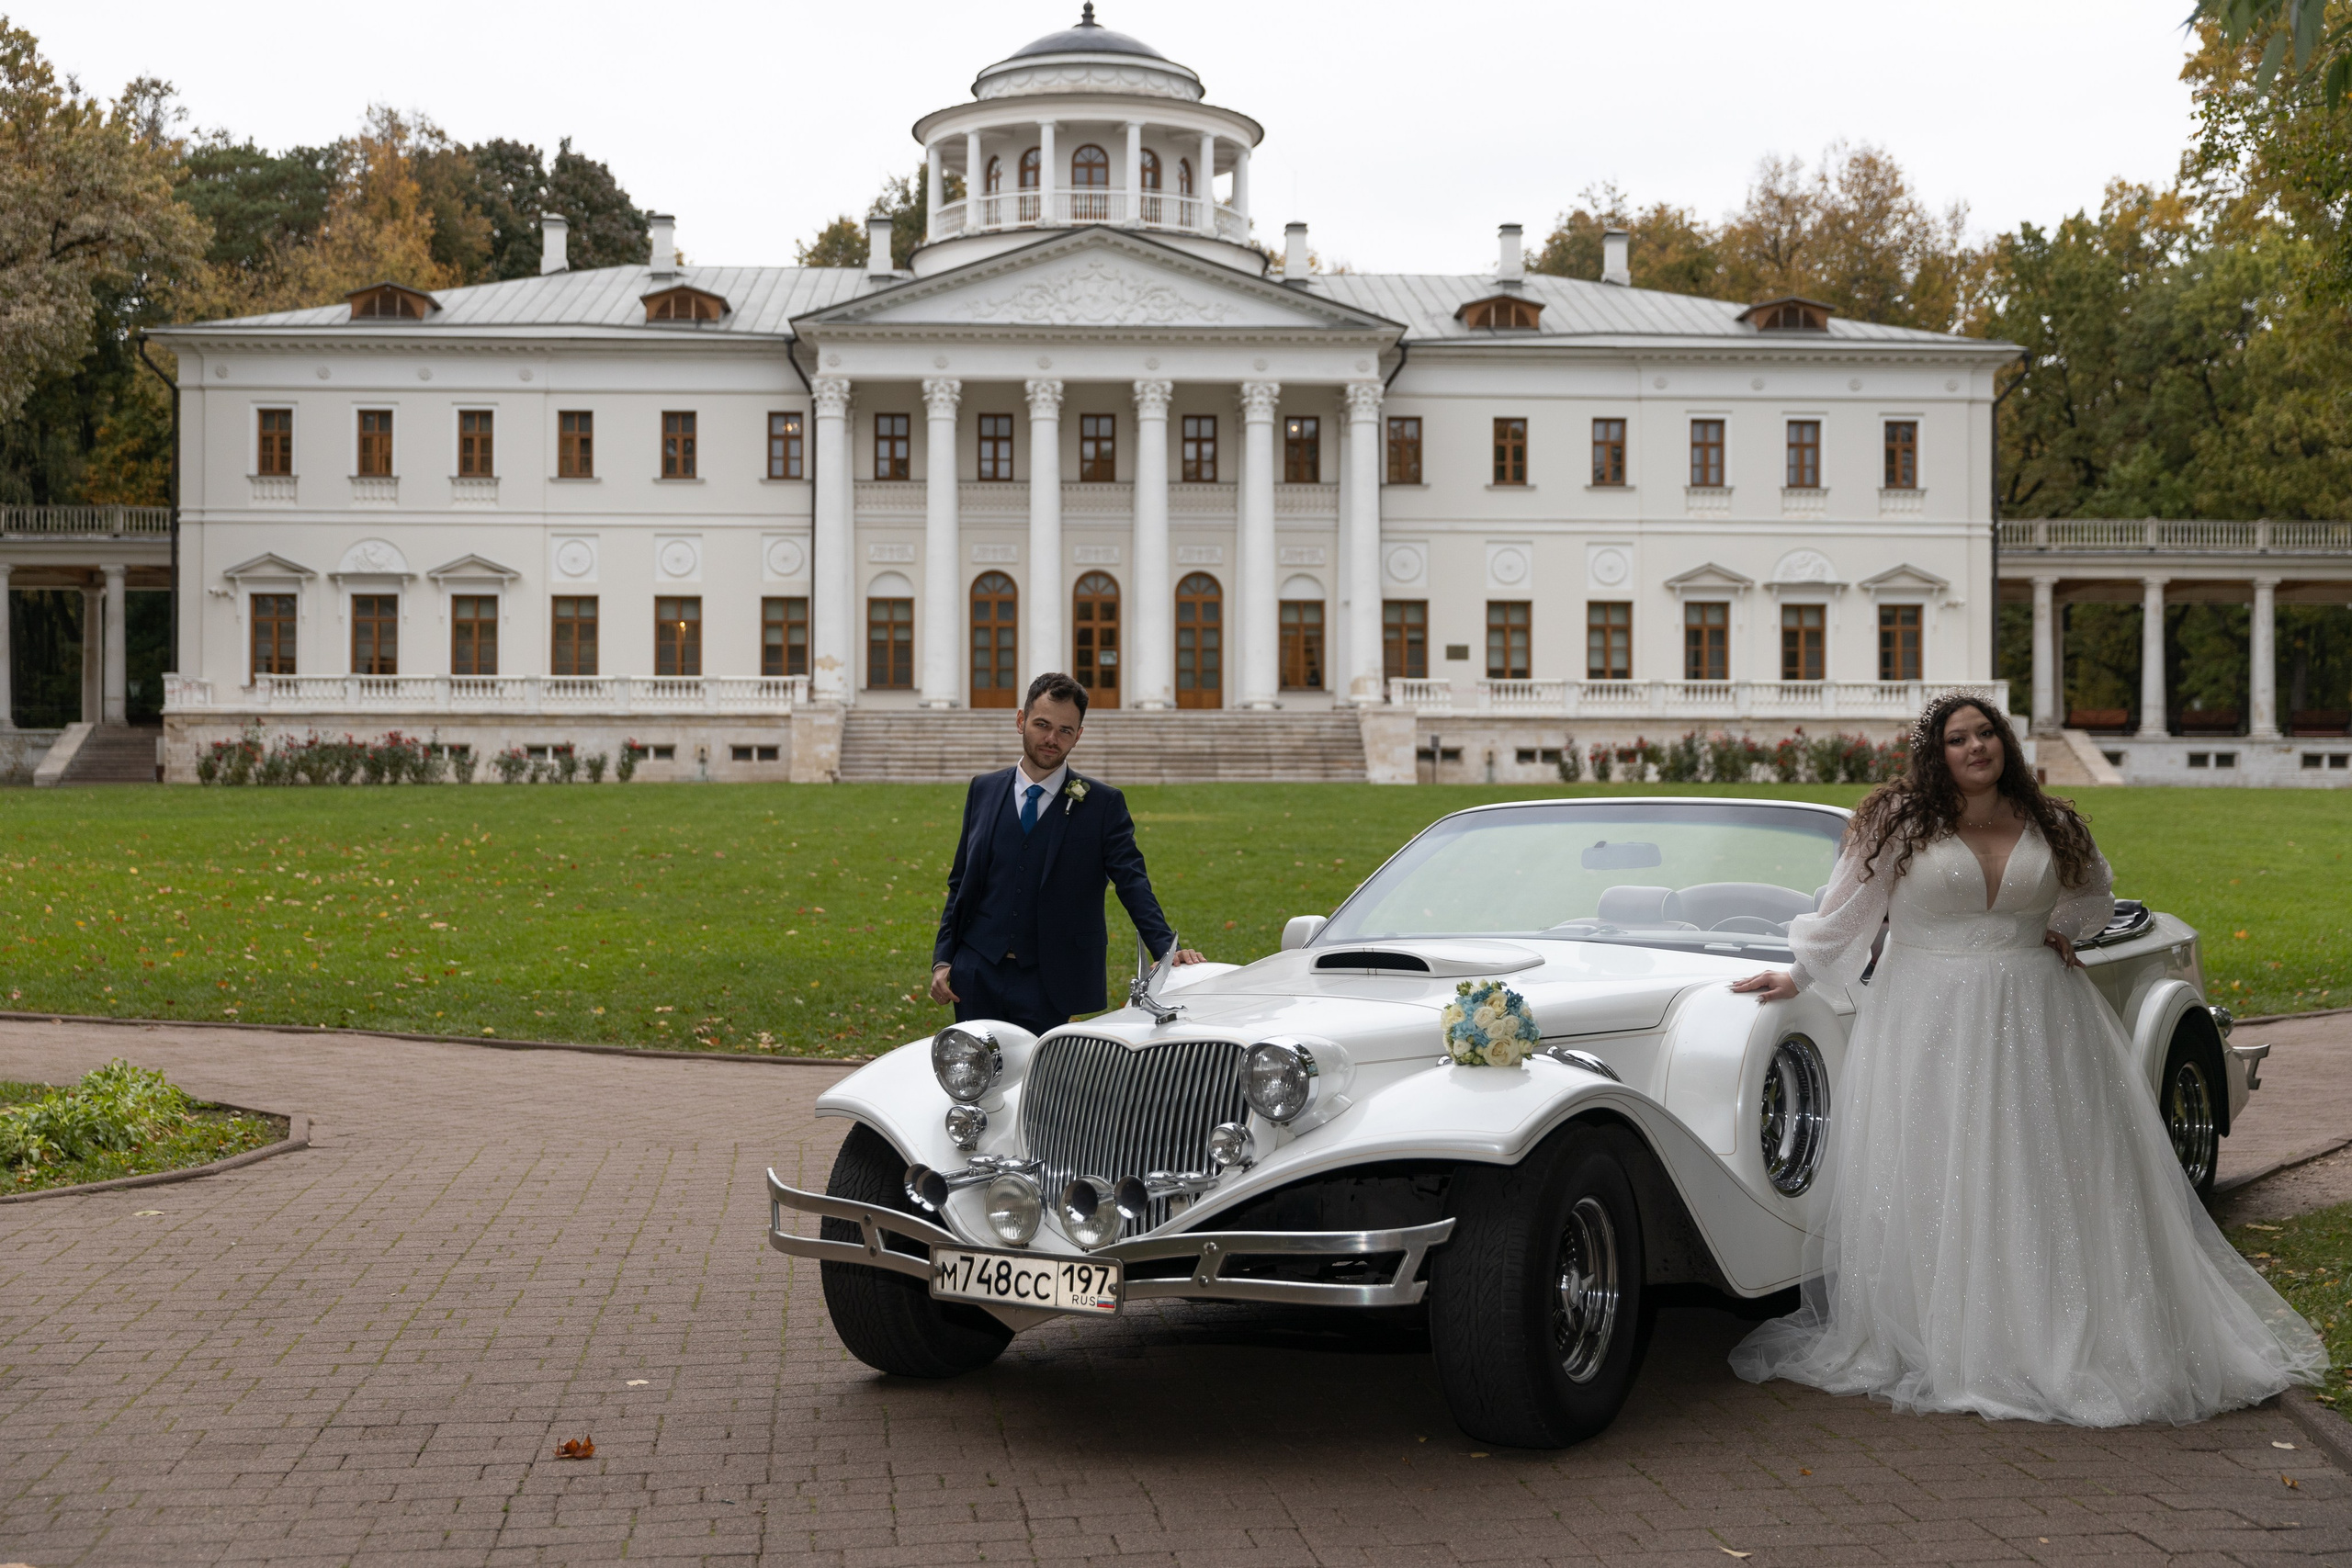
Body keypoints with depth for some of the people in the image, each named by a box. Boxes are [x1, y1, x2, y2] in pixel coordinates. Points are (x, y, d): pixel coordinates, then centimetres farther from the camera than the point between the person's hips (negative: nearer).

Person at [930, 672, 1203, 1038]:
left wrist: (1167, 949, -23)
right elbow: (960, 882, 13)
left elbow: (1133, 884, -8)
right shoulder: (984, 790, 9)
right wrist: (942, 960, 5)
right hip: (977, 976, 3)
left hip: (1048, 985, -2)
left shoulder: (1102, 804, 0)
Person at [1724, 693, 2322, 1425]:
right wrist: (1798, 977, 4)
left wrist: (2062, 931, 9)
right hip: (1931, 1024, -3)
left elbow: (2095, 895, 25)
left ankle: (2069, 1341, 14)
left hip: (2036, 1020, 3)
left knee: (2051, 1186, 4)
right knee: (1938, 1191, -1)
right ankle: (1939, 1344, 8)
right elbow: (1844, 911, 3)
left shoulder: (2050, 828, 6)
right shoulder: (1899, 825, -4)